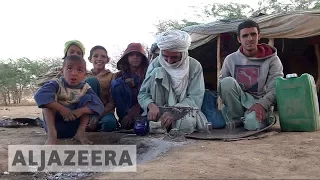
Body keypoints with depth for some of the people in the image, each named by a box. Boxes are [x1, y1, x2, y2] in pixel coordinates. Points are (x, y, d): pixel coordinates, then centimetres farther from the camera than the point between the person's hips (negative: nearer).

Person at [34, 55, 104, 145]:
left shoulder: (85, 88, -4)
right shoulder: (57, 84, -12)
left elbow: (99, 106, -17)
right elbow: (39, 95, -33)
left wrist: (80, 111, -34)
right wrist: (62, 109, -40)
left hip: (74, 125, 2)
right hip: (55, 124, -1)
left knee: (87, 98, -12)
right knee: (49, 100, -22)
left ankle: (81, 131, -16)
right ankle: (51, 133, -32)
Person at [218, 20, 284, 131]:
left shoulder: (272, 59, -1)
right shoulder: (230, 59, 6)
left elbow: (276, 88, -9)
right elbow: (221, 84, 7)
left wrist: (262, 104, -26)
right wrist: (227, 101, -11)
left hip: (260, 105, -2)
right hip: (236, 105, 2)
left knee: (253, 124, -36)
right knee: (227, 81, -27)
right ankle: (235, 120, -11)